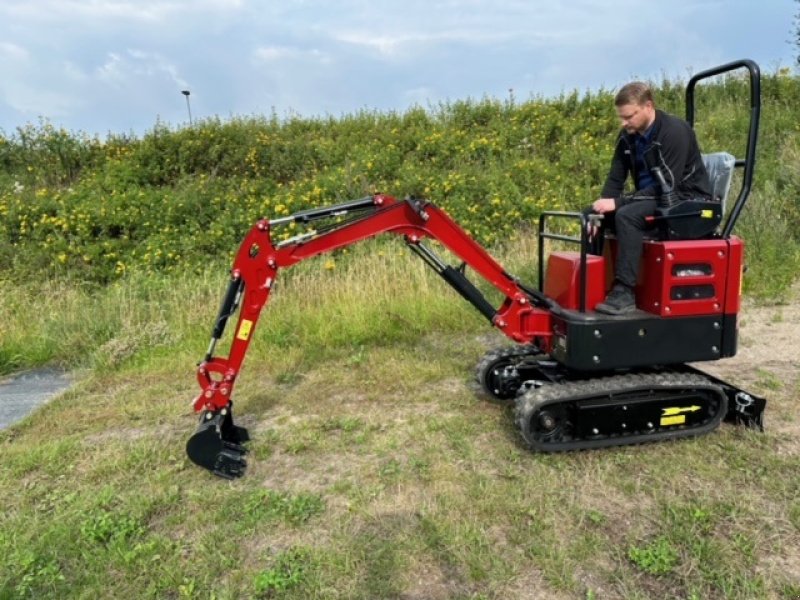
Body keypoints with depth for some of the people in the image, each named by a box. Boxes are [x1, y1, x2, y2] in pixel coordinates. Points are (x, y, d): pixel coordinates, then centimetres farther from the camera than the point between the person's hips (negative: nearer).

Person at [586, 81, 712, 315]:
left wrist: (617, 202, -30)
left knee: (627, 215, -34)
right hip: (651, 197, 8)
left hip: (687, 199, -8)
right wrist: (602, 206, -16)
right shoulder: (628, 136, 2)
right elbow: (615, 178, 3)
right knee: (590, 213, -6)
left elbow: (666, 187, -26)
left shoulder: (675, 132, -20)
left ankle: (624, 292, -33)